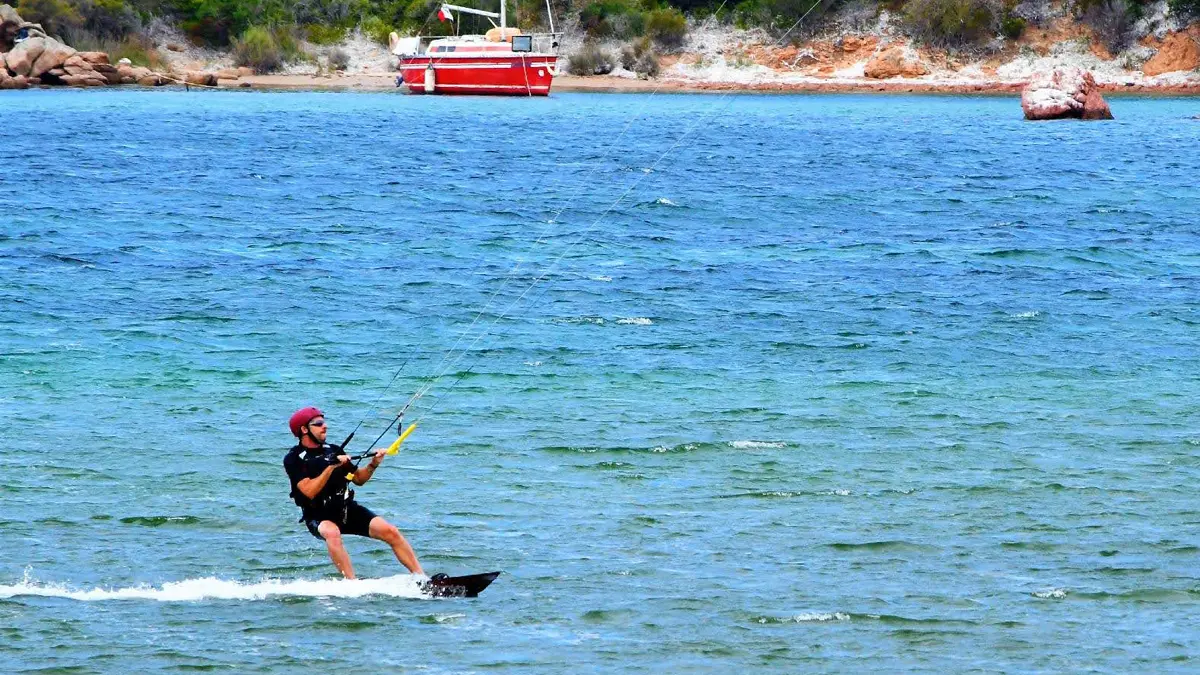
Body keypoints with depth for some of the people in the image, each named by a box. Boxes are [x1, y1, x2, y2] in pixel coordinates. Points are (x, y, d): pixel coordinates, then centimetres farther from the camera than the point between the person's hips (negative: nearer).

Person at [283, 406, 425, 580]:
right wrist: (331, 466, -24)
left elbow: (358, 479, 17)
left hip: (347, 509, 5)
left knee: (390, 531, -11)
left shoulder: (333, 450, 10)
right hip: (319, 517, -5)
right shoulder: (294, 459, -7)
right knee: (332, 533, -39)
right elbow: (309, 492, -20)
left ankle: (422, 577, -7)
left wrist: (373, 465, -1)